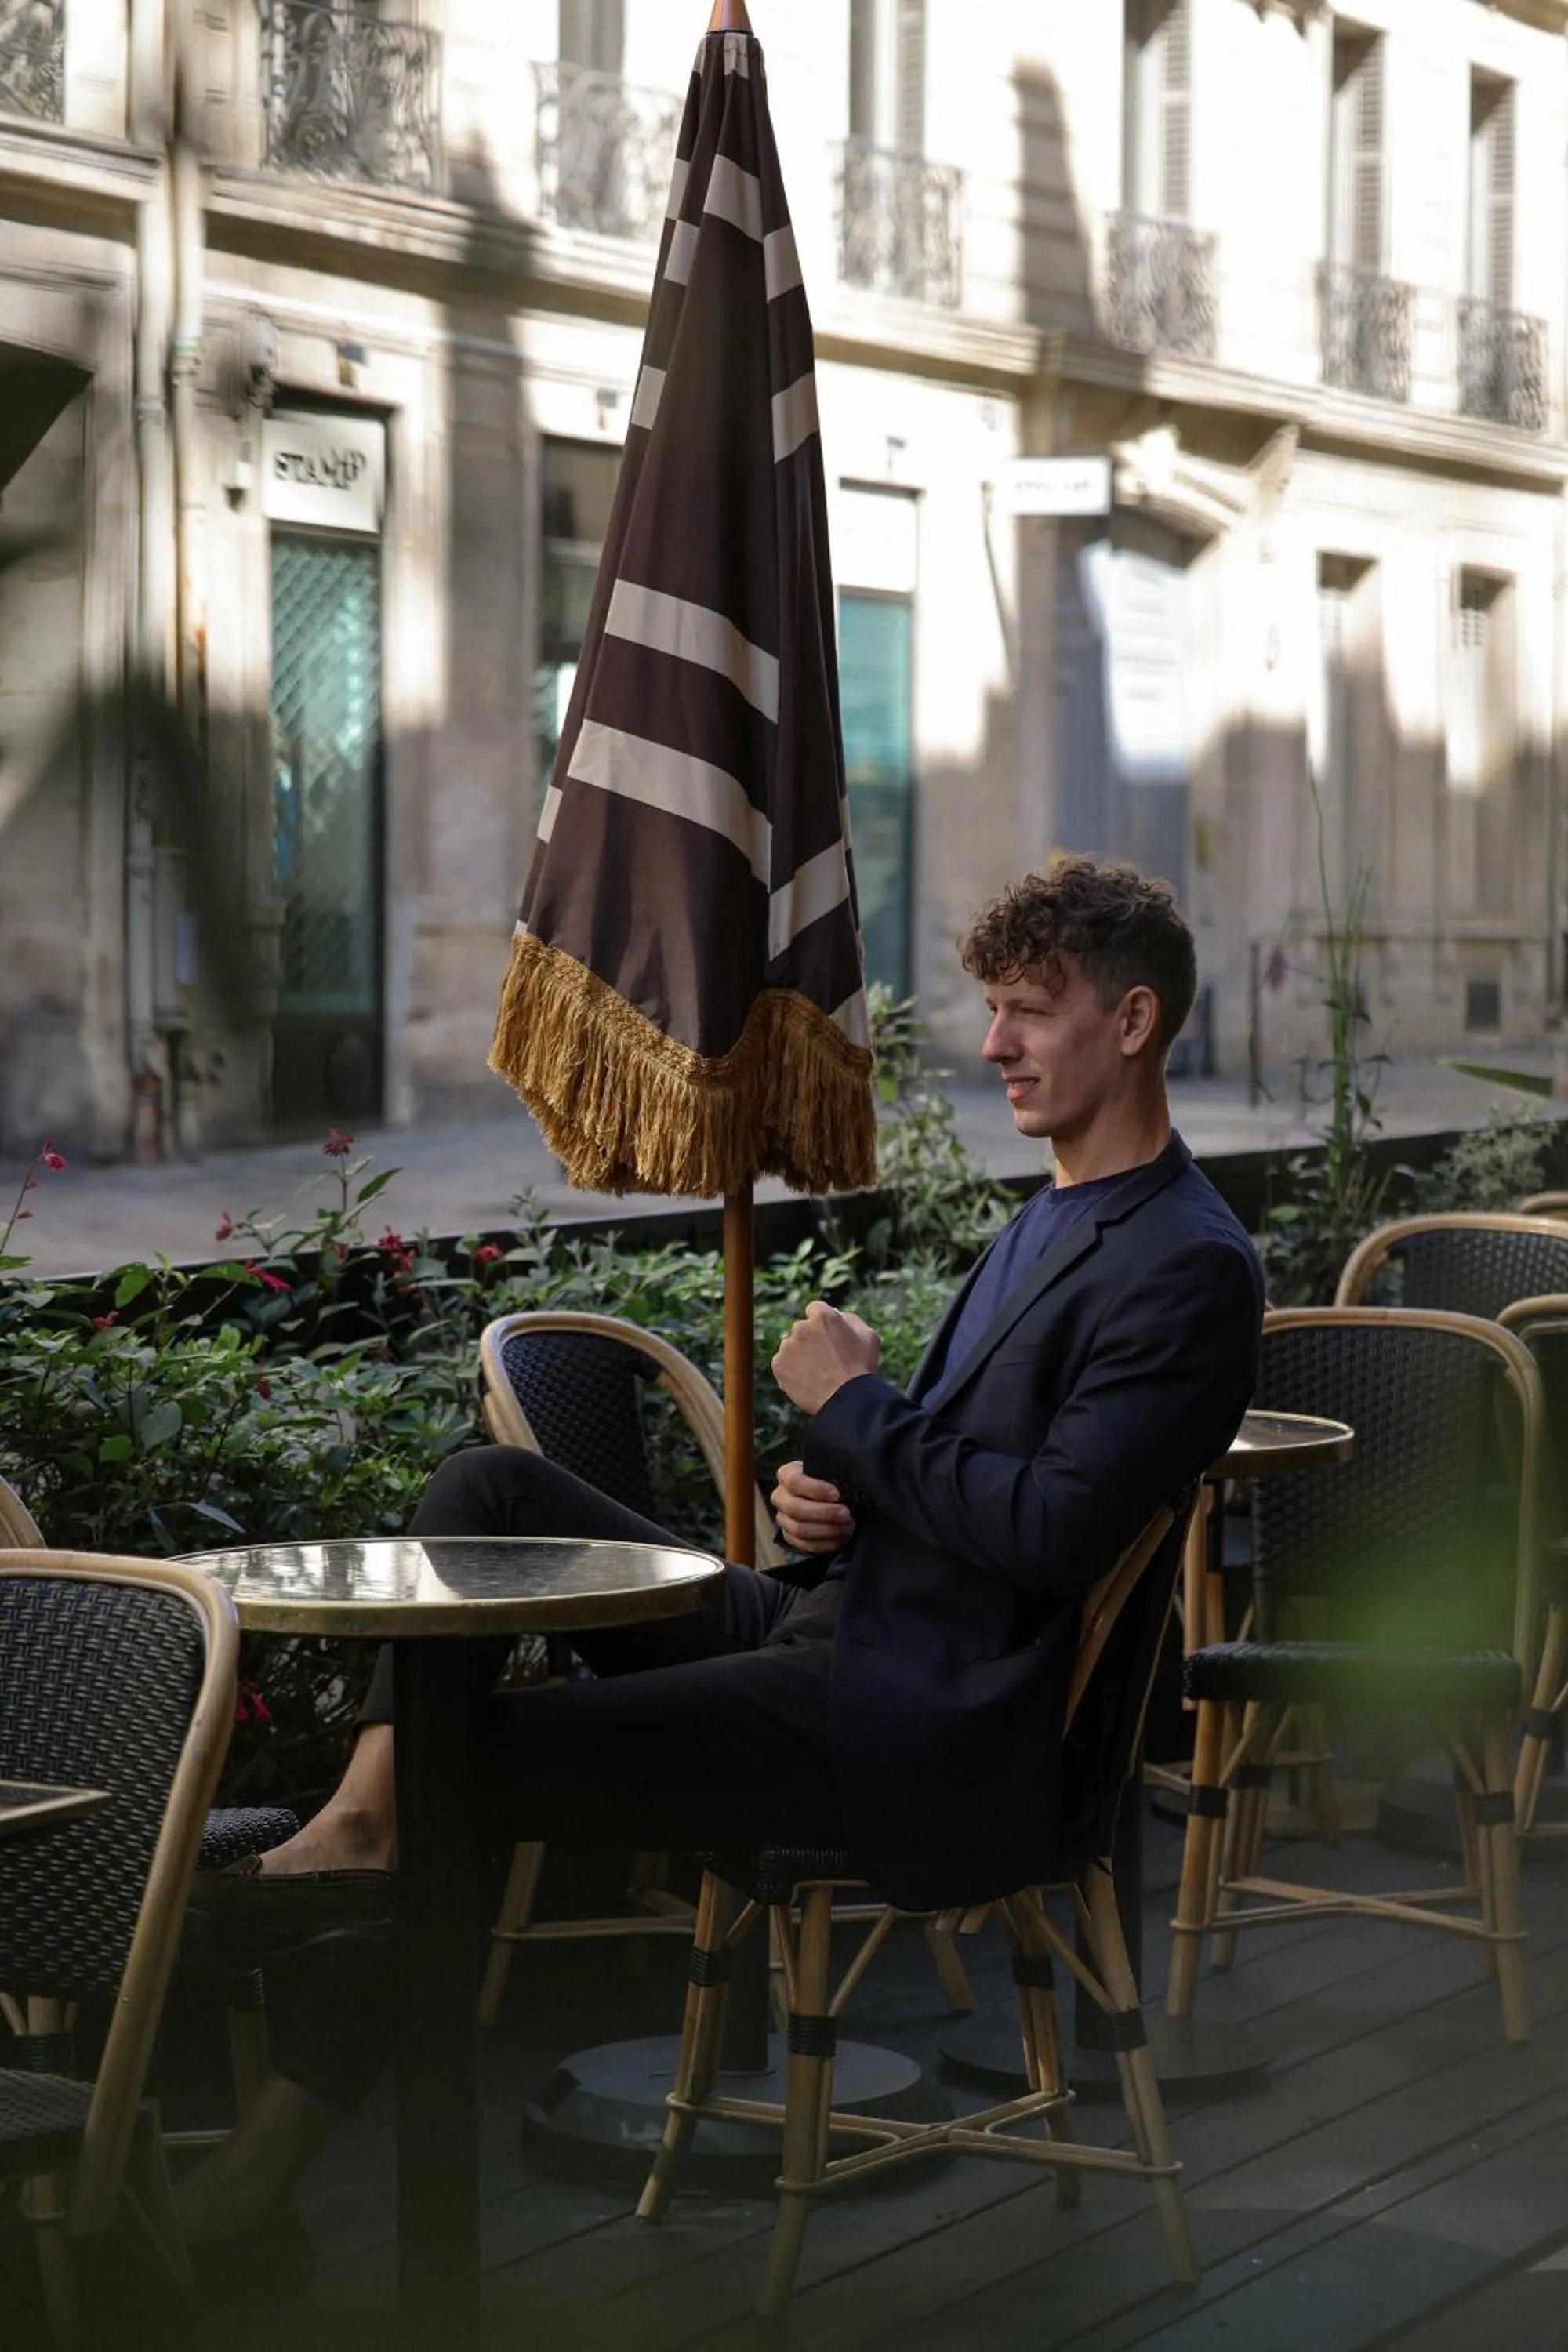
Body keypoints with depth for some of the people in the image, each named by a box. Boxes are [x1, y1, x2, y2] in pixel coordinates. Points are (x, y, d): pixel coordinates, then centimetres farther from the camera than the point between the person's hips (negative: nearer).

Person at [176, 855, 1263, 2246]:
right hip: (826, 1626, 10)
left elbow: (1055, 1532, -22)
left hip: (930, 1734, -10)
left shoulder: (1190, 1269, -12)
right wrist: (826, 1488, 4)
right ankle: (364, 1818, -18)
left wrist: (855, 1406, -12)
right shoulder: (1050, 1223, 19)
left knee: (472, 1761, -13)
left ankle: (296, 2118, -1)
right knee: (491, 1488, 1)